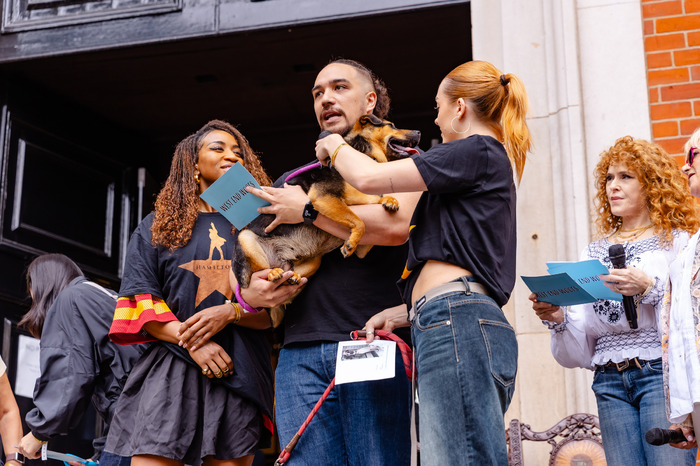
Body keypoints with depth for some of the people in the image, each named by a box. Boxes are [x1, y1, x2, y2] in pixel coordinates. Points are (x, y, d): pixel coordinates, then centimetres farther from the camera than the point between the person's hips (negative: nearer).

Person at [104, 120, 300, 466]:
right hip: (169, 369, -1)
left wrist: (229, 313, -12)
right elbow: (140, 302, 4)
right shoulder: (157, 228, 15)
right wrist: (194, 343, -11)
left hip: (238, 373, 1)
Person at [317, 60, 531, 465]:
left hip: (457, 326, -10)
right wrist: (406, 313, 20)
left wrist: (335, 148, 15)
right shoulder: (494, 167, 30)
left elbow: (370, 178, -6)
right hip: (465, 326, 10)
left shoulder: (478, 151, 0)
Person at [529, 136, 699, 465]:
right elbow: (582, 344, 15)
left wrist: (649, 289, -21)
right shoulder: (593, 252, 19)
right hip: (610, 382, 4)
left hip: (660, 372, -4)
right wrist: (557, 318, -4)